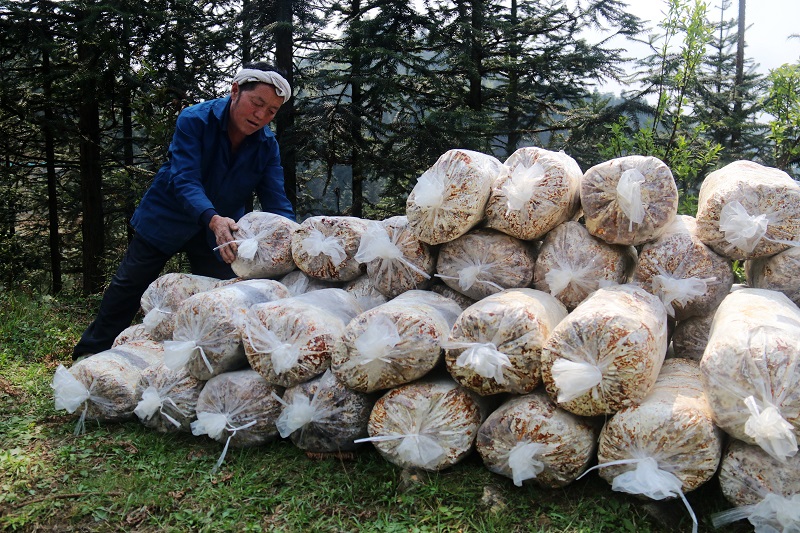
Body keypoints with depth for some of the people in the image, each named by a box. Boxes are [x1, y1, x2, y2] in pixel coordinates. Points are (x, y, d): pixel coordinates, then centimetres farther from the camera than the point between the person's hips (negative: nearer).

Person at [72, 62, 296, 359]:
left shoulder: (267, 145, -13)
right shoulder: (194, 120, -24)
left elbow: (276, 203, -16)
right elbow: (184, 180, -34)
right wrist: (213, 219, -53)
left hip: (222, 228, 3)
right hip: (167, 220, -2)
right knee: (129, 286, 6)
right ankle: (90, 353, 24)